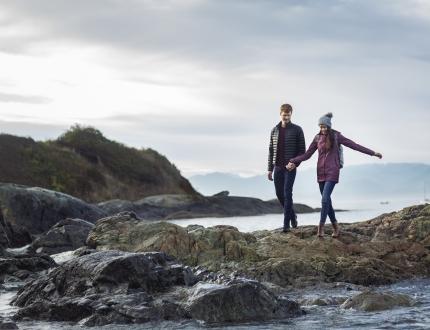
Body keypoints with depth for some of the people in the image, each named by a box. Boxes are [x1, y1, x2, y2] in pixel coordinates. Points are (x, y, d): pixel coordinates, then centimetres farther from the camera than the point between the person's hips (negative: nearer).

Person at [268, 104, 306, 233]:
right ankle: (292, 215, 29)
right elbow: (271, 150, 13)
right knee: (279, 193, 8)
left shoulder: (297, 130, -1)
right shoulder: (274, 130, 10)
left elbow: (302, 149, -2)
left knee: (287, 194, -9)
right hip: (278, 167, 5)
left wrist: (295, 163, -15)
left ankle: (286, 224, -7)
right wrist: (270, 169, 9)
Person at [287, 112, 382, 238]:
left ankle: (321, 227, -15)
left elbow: (354, 146, -1)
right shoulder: (318, 138, 7)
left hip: (332, 172, -4)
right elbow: (307, 154, 9)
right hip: (321, 172, 4)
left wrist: (372, 153, -2)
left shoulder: (336, 136, -2)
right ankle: (335, 226, 17)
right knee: (326, 200, 6)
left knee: (325, 199, -17)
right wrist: (294, 162, -2)